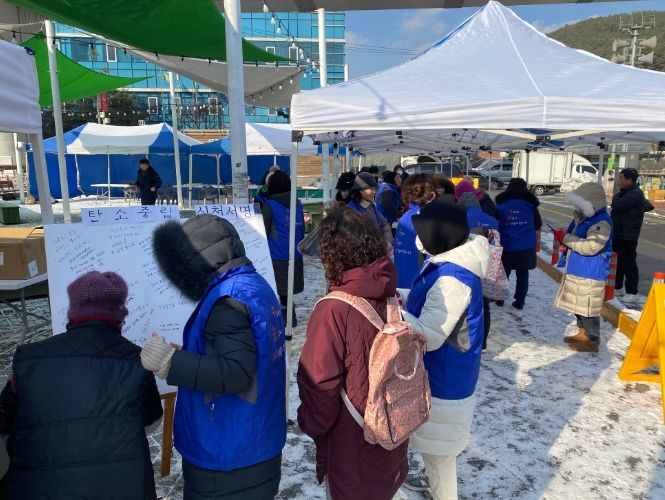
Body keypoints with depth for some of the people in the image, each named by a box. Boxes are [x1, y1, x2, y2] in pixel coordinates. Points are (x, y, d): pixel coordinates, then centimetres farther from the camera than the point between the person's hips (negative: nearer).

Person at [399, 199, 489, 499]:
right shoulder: (450, 263, -1)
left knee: (438, 445, 12)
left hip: (444, 378, -10)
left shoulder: (453, 278, -32)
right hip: (438, 371, 10)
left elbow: (429, 335, -30)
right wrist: (399, 296, -2)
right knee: (433, 440, 30)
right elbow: (429, 303, 12)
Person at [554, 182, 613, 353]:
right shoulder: (582, 218, 12)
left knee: (588, 308, -3)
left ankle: (592, 340, 8)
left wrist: (565, 238, -24)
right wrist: (563, 239, 6)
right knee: (578, 306, 19)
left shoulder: (602, 222, -19)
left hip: (590, 274, -10)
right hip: (576, 270, 10)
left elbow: (591, 246, -28)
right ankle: (582, 333, 34)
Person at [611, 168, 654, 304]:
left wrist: (615, 198, -3)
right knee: (616, 262, 17)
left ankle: (632, 293, 3)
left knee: (629, 264, -4)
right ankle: (618, 288, 28)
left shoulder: (635, 194, -17)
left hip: (627, 236, -10)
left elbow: (617, 206, -24)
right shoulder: (625, 192, 15)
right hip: (617, 233, 10)